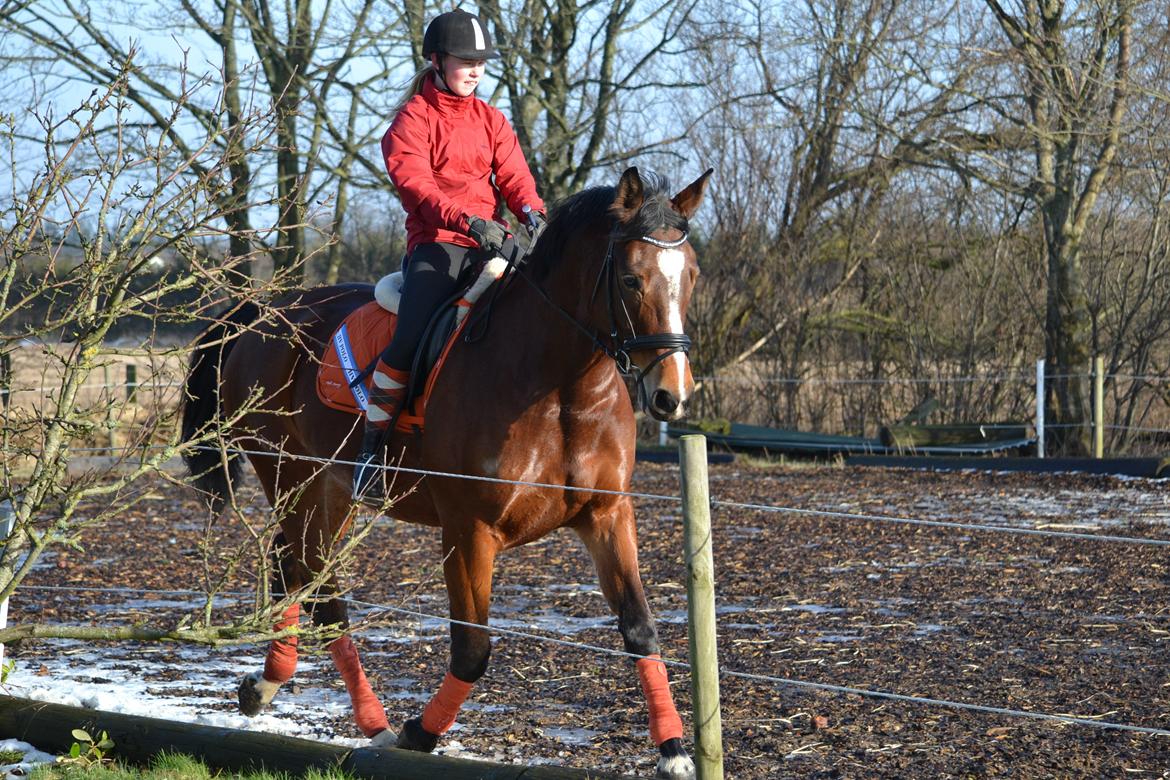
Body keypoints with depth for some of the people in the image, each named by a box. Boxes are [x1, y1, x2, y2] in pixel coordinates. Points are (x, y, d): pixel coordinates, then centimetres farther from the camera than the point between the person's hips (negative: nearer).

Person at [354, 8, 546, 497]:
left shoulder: (490, 121, 19)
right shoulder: (414, 118, 2)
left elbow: (513, 176, 8)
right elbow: (415, 183, -12)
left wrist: (531, 210, -17)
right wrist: (467, 220, -28)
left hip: (489, 243, 5)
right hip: (434, 242, -5)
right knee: (409, 341, -24)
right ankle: (373, 443, -9)